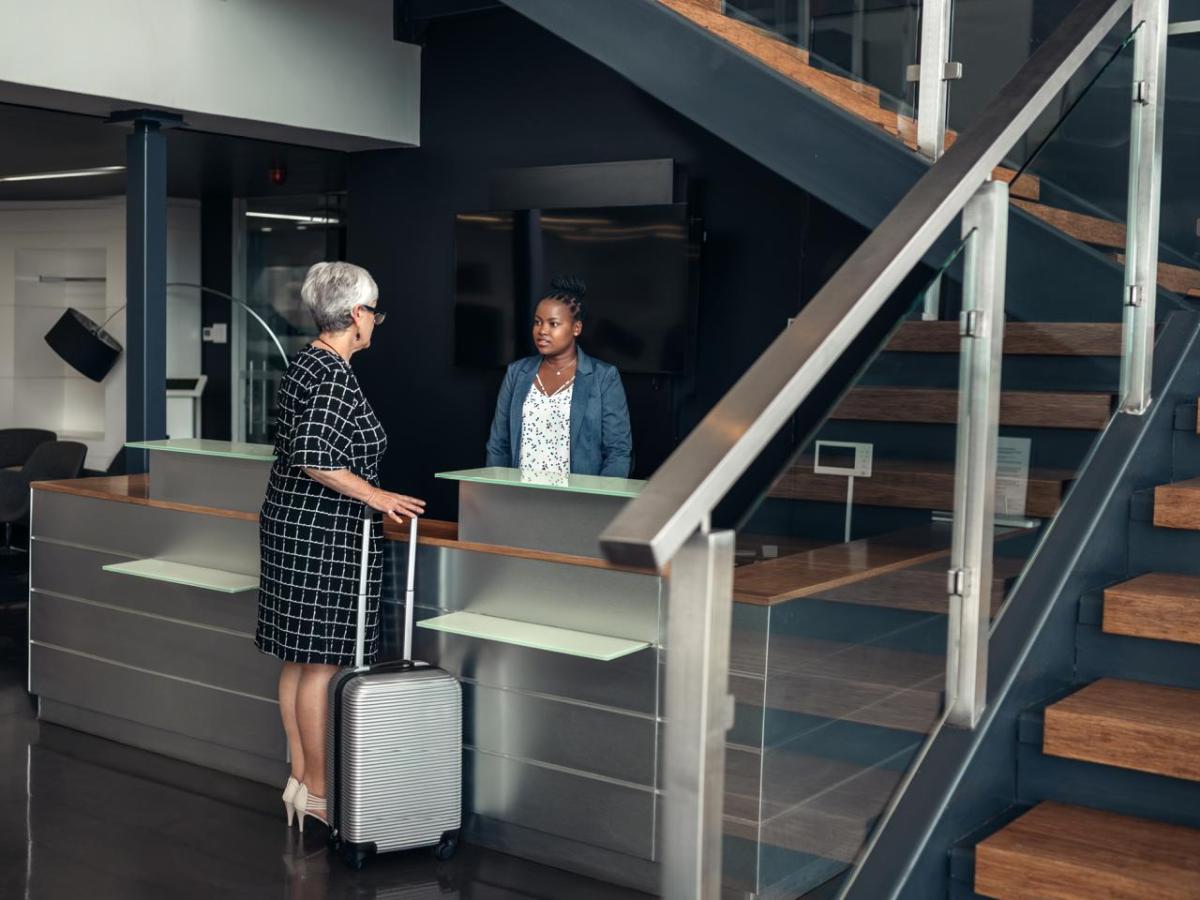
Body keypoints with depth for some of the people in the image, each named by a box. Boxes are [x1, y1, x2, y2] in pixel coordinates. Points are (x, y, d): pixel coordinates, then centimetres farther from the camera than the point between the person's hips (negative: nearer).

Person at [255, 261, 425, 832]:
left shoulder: (303, 364, 12)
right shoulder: (336, 376, -18)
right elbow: (313, 457, -27)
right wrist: (374, 495, -20)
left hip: (289, 522, 10)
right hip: (325, 533, -10)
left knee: (299, 659, 14)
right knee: (321, 662, -2)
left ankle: (299, 778, 23)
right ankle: (316, 790, 6)